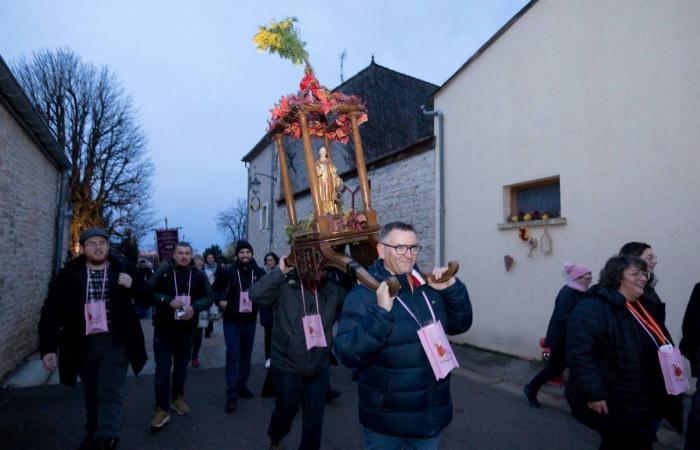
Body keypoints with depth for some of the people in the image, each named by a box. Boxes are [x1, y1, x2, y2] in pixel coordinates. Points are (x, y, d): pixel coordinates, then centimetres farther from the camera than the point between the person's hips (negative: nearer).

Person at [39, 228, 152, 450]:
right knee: (92, 395, 18)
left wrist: (132, 285, -18)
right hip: (84, 345, 2)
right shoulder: (68, 274, -3)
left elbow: (148, 297, 3)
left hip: (115, 343, -2)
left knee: (110, 394, -6)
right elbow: (51, 312, -2)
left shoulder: (124, 269, -3)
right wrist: (48, 347, -9)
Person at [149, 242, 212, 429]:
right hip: (164, 329, -3)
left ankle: (177, 398, 37)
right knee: (163, 368, -3)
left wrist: (194, 308, -20)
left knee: (181, 366, 17)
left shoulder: (198, 275, -2)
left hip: (187, 328, 3)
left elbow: (208, 298, -1)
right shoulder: (163, 272, -8)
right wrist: (168, 301, -25)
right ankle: (162, 409, 8)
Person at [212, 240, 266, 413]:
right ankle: (231, 394, 1)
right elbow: (215, 288, 8)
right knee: (233, 355, -6)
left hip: (250, 320, 2)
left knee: (246, 355, 13)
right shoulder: (228, 272, -5)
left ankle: (242, 386, 30)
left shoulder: (260, 273, -3)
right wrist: (220, 301, -7)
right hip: (231, 320, -2)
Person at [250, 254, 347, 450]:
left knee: (315, 416, 16)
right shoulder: (284, 286, -15)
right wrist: (279, 271, -29)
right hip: (287, 366, -2)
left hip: (319, 367, 2)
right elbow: (256, 295, -27)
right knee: (286, 411, 20)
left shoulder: (331, 288, -6)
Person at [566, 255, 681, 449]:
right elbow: (580, 353, -31)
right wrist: (594, 394, -32)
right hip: (613, 406, -10)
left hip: (643, 404, 10)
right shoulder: (592, 308, -24)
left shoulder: (640, 308, 11)